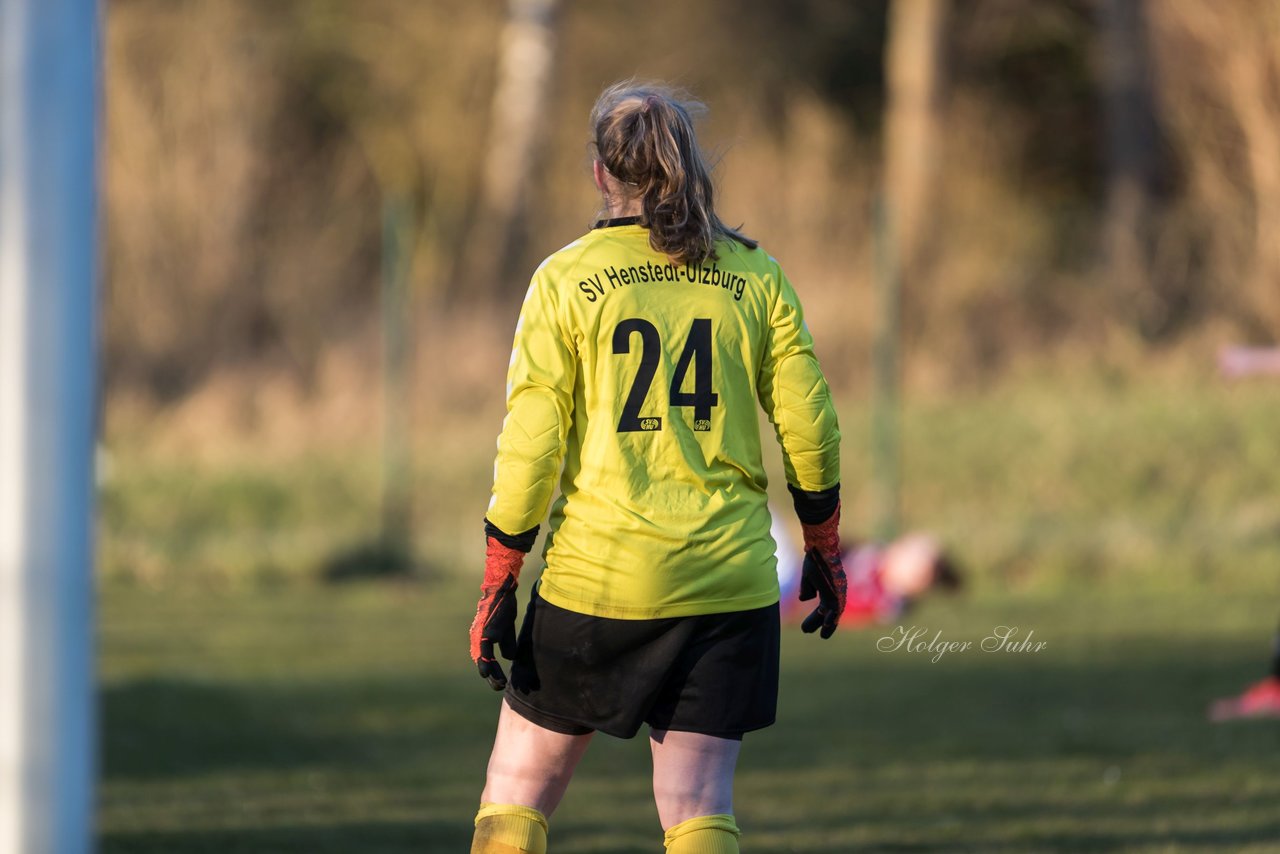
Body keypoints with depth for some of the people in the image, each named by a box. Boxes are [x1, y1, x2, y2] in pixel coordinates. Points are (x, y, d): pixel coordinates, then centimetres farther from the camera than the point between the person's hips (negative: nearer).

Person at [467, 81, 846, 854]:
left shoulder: (567, 280, -3)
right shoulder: (754, 276, 4)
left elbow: (530, 441, -6)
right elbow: (810, 426, 5)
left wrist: (499, 585, -1)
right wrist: (822, 548, 19)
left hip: (595, 576, -2)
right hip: (727, 576, 2)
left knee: (518, 789, 12)